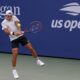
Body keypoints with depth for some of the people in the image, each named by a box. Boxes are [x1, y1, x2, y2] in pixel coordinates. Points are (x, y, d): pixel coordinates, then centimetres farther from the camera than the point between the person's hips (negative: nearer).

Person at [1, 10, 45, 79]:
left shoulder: (14, 17, 0)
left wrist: (19, 31, -37)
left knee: (31, 48, 1)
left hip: (21, 36, 3)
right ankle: (14, 70, 4)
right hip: (13, 39, -2)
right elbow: (6, 31, -20)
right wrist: (14, 33, -38)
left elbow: (17, 24, -17)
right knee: (15, 54, -13)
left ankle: (38, 60, 26)